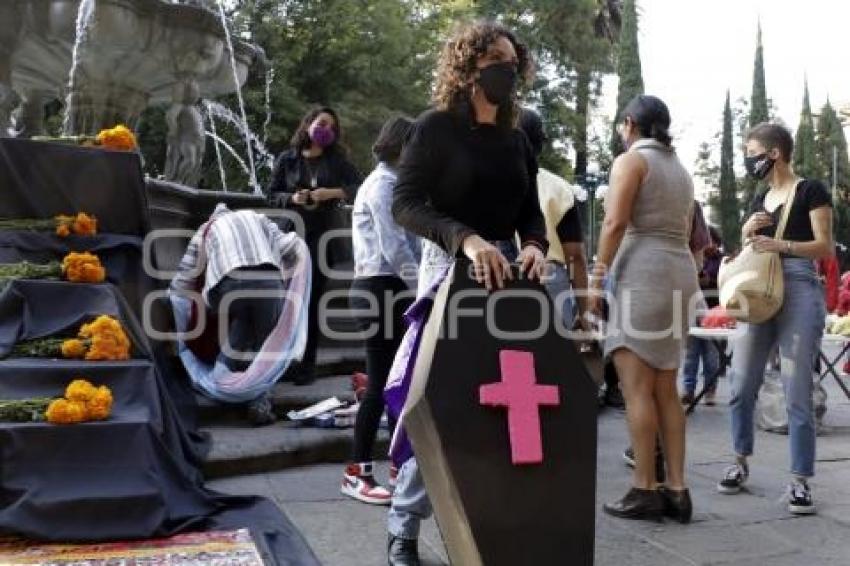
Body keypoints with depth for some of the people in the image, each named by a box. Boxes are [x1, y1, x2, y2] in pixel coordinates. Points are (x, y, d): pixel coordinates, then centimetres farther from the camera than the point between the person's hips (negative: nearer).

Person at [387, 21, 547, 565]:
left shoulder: (517, 140, 13)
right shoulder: (438, 127, -5)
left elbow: (531, 211, 11)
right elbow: (406, 203, -14)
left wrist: (535, 245, -12)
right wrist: (466, 238, -28)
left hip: (506, 270, 6)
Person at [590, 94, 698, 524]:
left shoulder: (631, 160, -2)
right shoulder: (680, 169, 22)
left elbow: (615, 222, -15)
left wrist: (597, 276, -13)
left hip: (641, 271, -8)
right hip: (679, 272, 8)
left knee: (637, 387, -6)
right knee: (666, 390, 9)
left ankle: (645, 491, -6)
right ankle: (676, 490, 8)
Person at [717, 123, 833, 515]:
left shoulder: (810, 191, 0)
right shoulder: (760, 198, 19)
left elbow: (825, 247, -6)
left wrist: (779, 244, -20)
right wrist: (746, 233, 2)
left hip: (799, 293, -6)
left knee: (797, 392, -5)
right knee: (741, 385, 5)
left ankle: (800, 481, 1)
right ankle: (740, 463, 21)